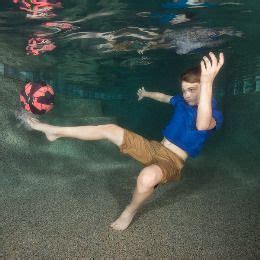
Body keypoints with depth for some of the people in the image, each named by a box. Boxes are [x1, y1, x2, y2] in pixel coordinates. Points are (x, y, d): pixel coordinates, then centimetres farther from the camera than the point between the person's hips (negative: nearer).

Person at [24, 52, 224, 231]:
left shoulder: (215, 114, -17)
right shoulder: (182, 101, 5)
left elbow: (202, 125, -44)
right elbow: (162, 96, 29)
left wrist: (207, 83, -56)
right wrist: (146, 94, 47)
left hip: (172, 162, -7)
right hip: (155, 148, 7)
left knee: (147, 177, -42)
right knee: (111, 129, -2)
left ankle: (130, 211, -5)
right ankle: (55, 131, 11)